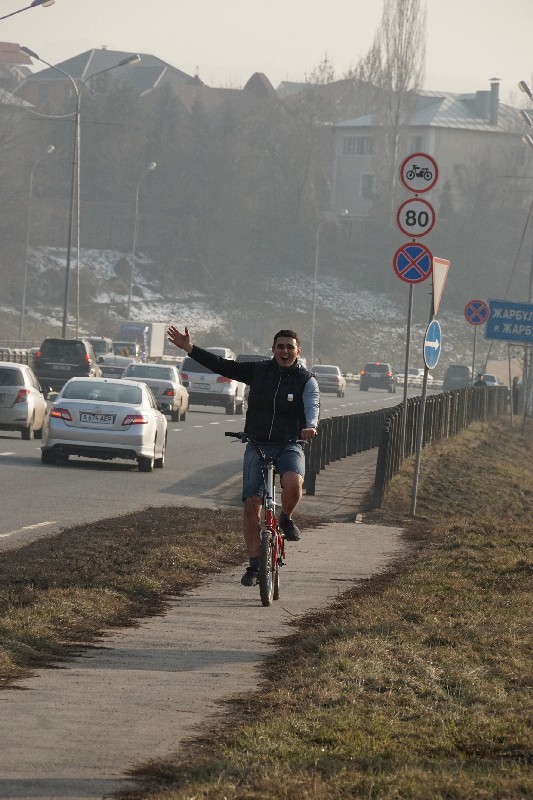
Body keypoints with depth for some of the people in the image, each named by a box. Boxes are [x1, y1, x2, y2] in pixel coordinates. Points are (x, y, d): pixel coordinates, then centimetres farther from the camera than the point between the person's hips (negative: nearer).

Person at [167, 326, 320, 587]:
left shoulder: (306, 380, -2)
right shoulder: (258, 371, 4)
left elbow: (312, 407, -18)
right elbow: (222, 366, 2)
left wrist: (310, 426, -41)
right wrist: (190, 349, -8)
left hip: (289, 446, -2)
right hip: (257, 446, 2)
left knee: (293, 484, -32)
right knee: (251, 504, -5)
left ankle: (286, 519, 1)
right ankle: (254, 565, 4)